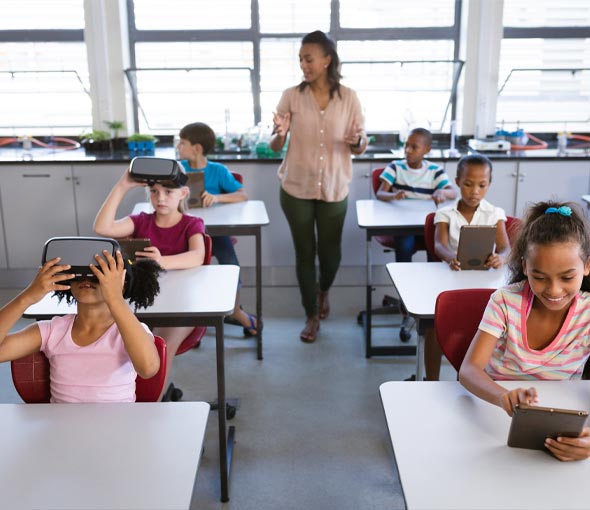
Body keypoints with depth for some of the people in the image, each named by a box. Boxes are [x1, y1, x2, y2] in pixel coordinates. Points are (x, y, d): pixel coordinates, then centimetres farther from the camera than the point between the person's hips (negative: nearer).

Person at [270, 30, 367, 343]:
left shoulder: (348, 97, -3)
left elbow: (361, 148, 2)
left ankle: (324, 291, 43)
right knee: (305, 252, 5)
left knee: (330, 251, 9)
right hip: (297, 188, 0)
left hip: (334, 189, 0)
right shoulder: (291, 96, -4)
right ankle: (311, 315, 21)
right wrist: (279, 134, -24)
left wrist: (356, 141, -22)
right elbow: (275, 147, -1)